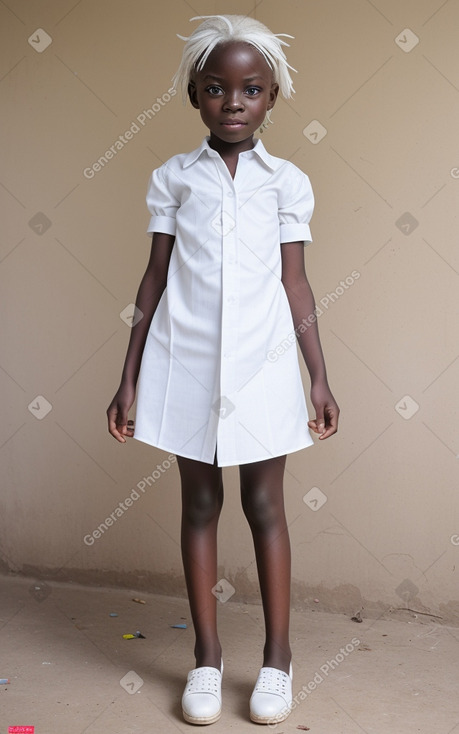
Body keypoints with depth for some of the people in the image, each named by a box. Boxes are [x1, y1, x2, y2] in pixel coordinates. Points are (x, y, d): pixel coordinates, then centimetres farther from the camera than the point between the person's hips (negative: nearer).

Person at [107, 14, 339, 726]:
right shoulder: (174, 177, 5)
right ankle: (207, 654, 22)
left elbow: (295, 285, 5)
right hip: (187, 364, 1)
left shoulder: (286, 181, 4)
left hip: (261, 365, -1)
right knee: (199, 504, 9)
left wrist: (321, 377, 2)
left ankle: (278, 655, 20)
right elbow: (155, 279, 5)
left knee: (265, 506, 6)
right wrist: (128, 379, 4)